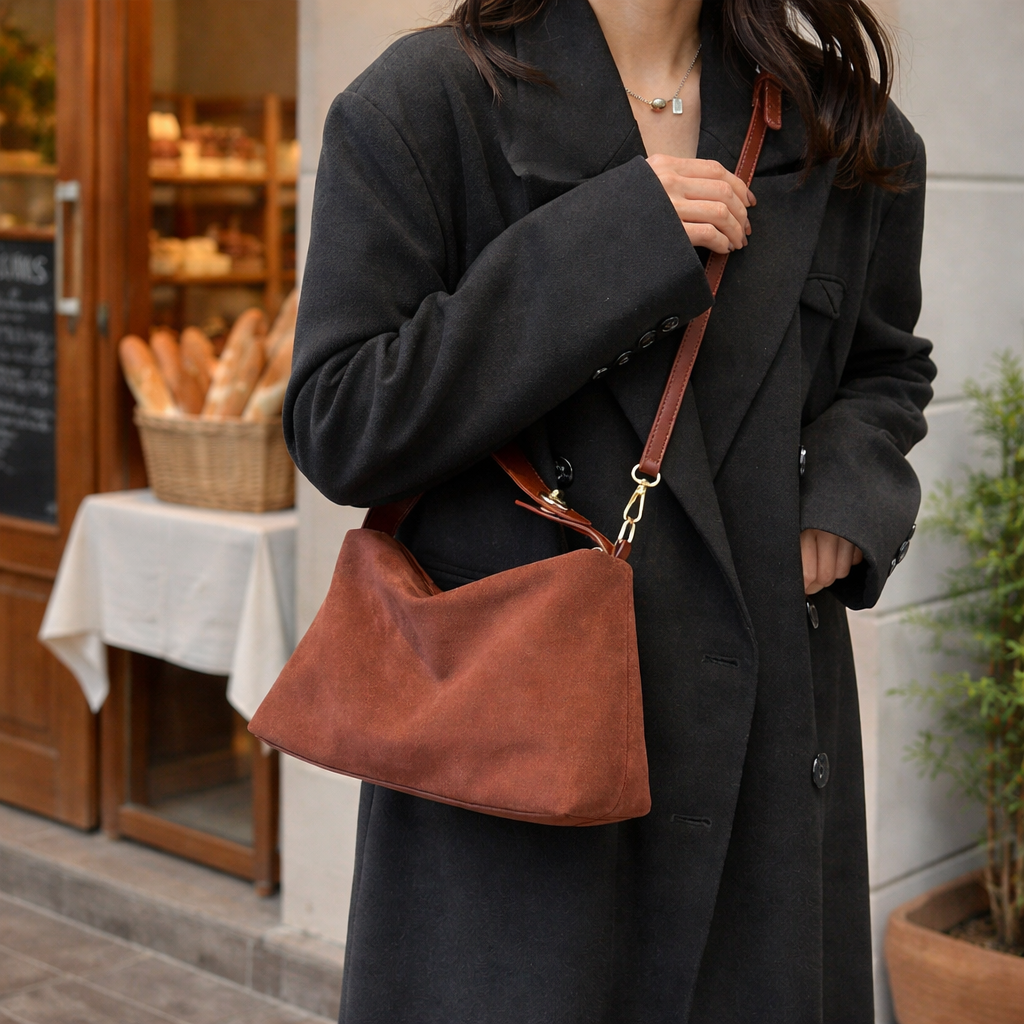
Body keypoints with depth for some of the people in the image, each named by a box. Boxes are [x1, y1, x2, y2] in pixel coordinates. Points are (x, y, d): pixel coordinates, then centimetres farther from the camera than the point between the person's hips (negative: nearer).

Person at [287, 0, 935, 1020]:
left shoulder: (849, 131, 7)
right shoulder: (421, 104, -6)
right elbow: (333, 428, -13)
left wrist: (846, 494, 0)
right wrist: (604, 246, -18)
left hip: (762, 735, 4)